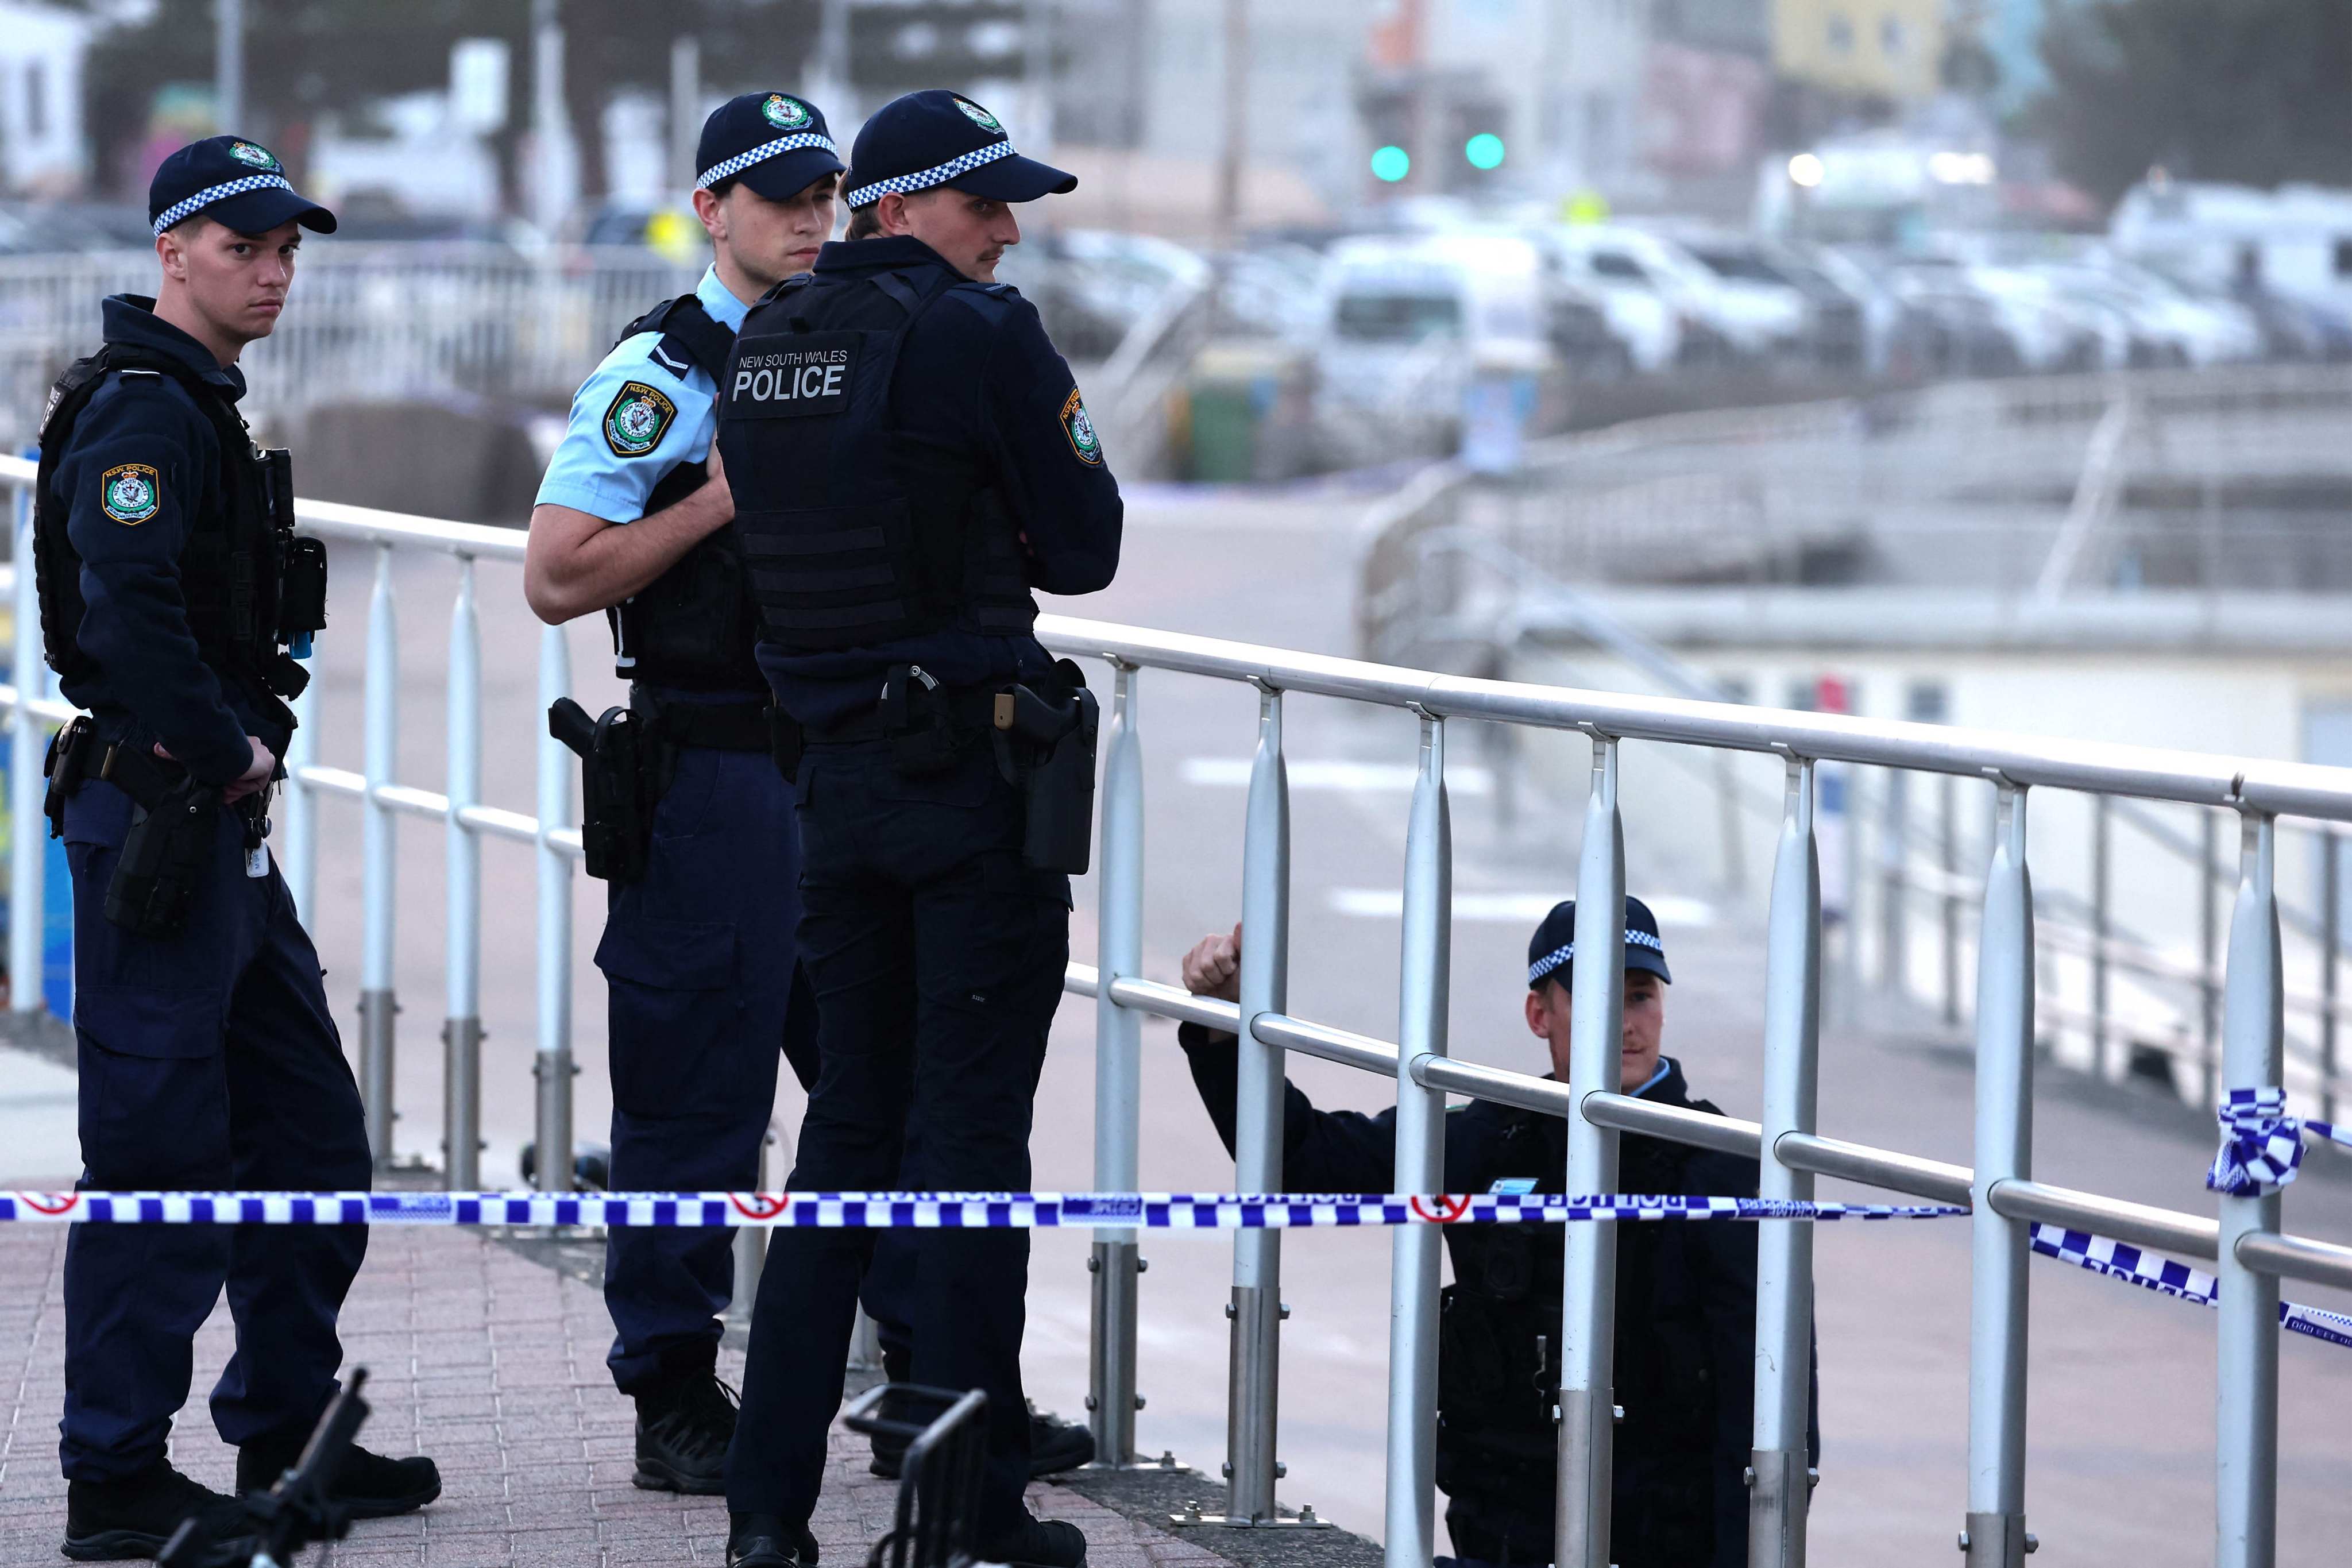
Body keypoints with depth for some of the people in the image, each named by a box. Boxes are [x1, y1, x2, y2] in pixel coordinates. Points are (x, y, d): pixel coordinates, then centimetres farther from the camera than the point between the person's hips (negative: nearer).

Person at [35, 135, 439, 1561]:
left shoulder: (199, 406, 18)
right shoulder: (139, 410, -14)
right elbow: (131, 618, -27)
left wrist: (251, 754, 12)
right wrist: (228, 755, -17)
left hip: (225, 818, 11)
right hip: (157, 818, -11)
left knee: (306, 1126, 14)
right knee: (159, 1152, -7)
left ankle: (289, 1440, 23)